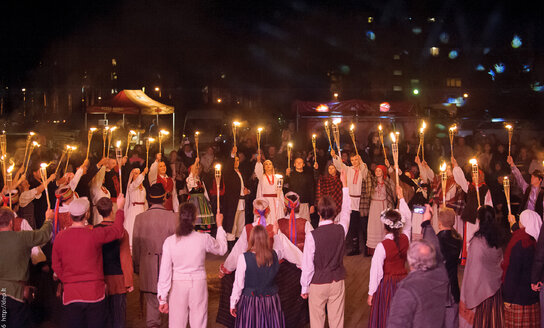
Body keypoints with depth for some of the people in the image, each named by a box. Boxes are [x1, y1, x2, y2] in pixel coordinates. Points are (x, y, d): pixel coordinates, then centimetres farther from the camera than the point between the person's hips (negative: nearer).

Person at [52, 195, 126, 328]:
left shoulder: (60, 237, -2)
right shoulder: (94, 235, -13)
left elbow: (56, 266, 5)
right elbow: (117, 230, 3)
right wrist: (120, 208, 17)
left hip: (70, 294, 3)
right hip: (94, 293, -3)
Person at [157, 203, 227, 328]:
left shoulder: (170, 241, -9)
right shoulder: (204, 239, -10)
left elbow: (165, 271, -5)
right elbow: (222, 249, 11)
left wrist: (162, 298, 3)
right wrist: (219, 225, 23)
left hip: (177, 285, 1)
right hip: (198, 284, 0)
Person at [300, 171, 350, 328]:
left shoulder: (312, 236, -20)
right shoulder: (341, 229, -10)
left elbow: (308, 265, -14)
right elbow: (346, 210, 10)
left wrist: (304, 288, 1)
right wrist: (344, 184, 21)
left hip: (318, 284, -3)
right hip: (337, 282, 3)